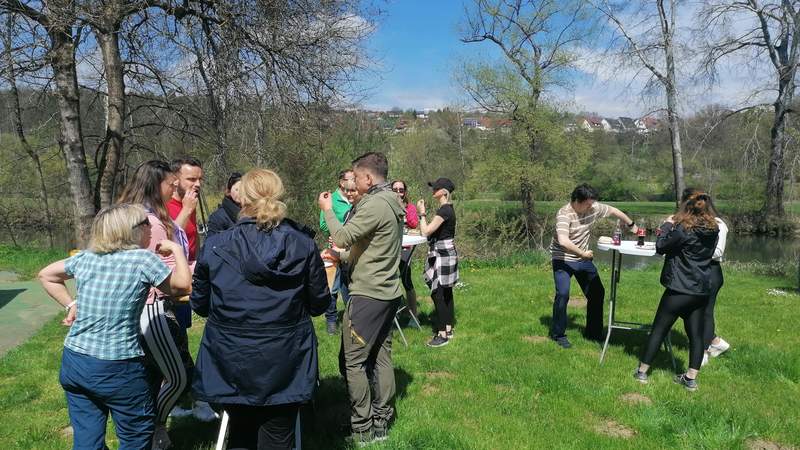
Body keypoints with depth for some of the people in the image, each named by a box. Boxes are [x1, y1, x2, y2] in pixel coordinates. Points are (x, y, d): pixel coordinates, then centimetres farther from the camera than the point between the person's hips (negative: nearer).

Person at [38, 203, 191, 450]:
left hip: (73, 362, 6)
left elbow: (45, 275, 19)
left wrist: (71, 305, 17)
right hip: (116, 369, -6)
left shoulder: (85, 257, 4)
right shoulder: (144, 259, -13)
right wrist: (176, 249, 7)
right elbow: (183, 286, -2)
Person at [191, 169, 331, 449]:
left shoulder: (214, 247, -11)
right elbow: (319, 303, 0)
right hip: (285, 367, 0)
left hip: (231, 365, 1)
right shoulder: (304, 245, -10)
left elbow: (200, 305, 2)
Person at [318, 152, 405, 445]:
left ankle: (362, 430, 7)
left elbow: (342, 237, -18)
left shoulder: (374, 205, -18)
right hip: (388, 292, 10)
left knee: (353, 361, -1)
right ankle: (381, 423, 23)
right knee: (381, 357, 14)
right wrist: (343, 256, 16)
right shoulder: (392, 203, 12)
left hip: (368, 295, -10)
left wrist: (328, 210, -2)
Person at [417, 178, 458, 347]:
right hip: (446, 254, 10)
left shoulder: (445, 210, -19)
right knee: (446, 293, 14)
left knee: (438, 294, -6)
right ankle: (448, 329, 23)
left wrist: (422, 213, -8)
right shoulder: (447, 209, 13)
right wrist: (424, 214, 11)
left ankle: (442, 334, 0)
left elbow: (426, 231, -20)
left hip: (442, 255, -10)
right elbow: (432, 230, 16)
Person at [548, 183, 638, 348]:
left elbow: (614, 211, 12)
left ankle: (593, 332, 26)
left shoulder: (594, 208, -7)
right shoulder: (564, 214, -27)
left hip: (583, 259, 7)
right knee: (563, 294, -21)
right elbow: (563, 242, -39)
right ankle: (558, 334, -3)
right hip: (563, 260, -7)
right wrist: (583, 254, -29)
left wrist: (631, 225, 17)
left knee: (597, 293, 10)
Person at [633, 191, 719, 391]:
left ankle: (642, 371, 12)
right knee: (696, 333, 10)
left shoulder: (683, 229, -15)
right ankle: (691, 378, 14)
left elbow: (660, 247, -7)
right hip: (702, 290, 6)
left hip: (680, 289, -6)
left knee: (658, 329, 4)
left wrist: (667, 225, 5)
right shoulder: (713, 231, 5)